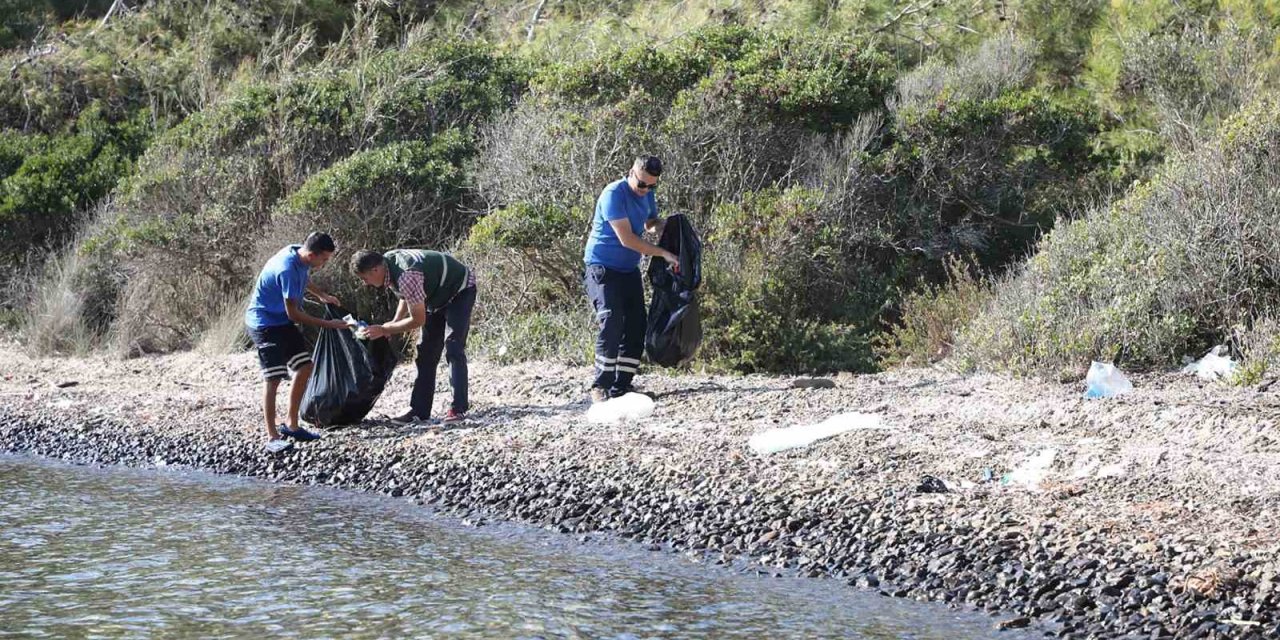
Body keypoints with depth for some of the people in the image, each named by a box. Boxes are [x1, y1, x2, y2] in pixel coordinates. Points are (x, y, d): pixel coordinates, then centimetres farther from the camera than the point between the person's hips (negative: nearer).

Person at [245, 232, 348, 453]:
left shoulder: (301, 257, -5)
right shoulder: (287, 269, -31)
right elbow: (293, 313, -25)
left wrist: (322, 295, 11)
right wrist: (327, 324, -20)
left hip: (283, 322, 9)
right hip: (264, 324, -9)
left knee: (305, 368, 6)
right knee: (273, 378, -12)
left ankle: (292, 426, 15)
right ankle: (272, 437, -9)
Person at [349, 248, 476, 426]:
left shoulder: (407, 276, -37)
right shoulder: (388, 262, -8)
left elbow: (418, 320, -30)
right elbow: (406, 296, 10)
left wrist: (384, 330, -24)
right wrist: (393, 324, -3)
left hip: (460, 290, -10)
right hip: (439, 295, 10)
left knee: (453, 348, -20)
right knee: (426, 352, 6)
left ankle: (458, 409, -20)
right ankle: (419, 411, 7)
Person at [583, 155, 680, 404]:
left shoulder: (647, 195, 6)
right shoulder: (614, 194, -20)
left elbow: (651, 223, 24)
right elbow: (627, 239, -24)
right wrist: (665, 254, -23)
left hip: (630, 269, 8)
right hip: (603, 268, -8)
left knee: (636, 327, 1)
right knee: (612, 324, -19)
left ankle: (622, 384, 5)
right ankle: (601, 386, -17)